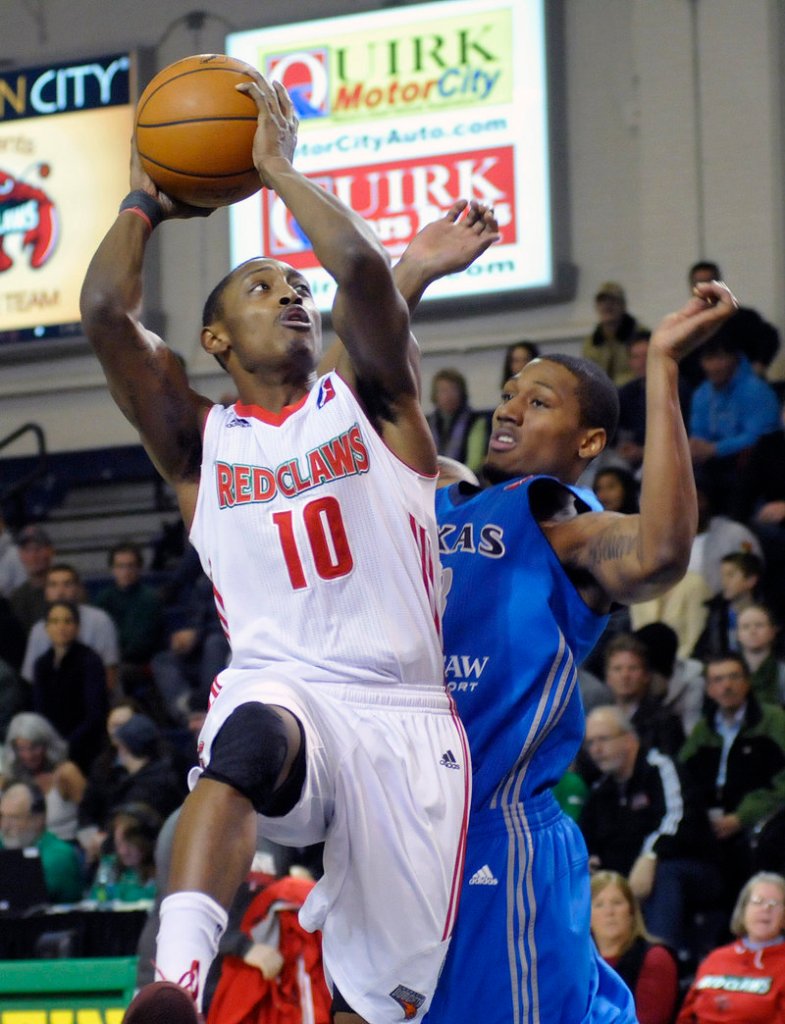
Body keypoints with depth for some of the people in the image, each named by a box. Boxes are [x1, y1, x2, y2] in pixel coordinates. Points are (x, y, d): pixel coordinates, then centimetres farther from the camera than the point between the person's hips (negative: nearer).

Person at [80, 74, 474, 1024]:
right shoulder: (201, 440, 15)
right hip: (279, 690, -1)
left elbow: (363, 269, -6)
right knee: (247, 745, -40)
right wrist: (147, 200, 14)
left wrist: (276, 166, 5)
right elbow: (105, 312, 1)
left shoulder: (370, 404, 14)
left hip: (405, 716, 1)